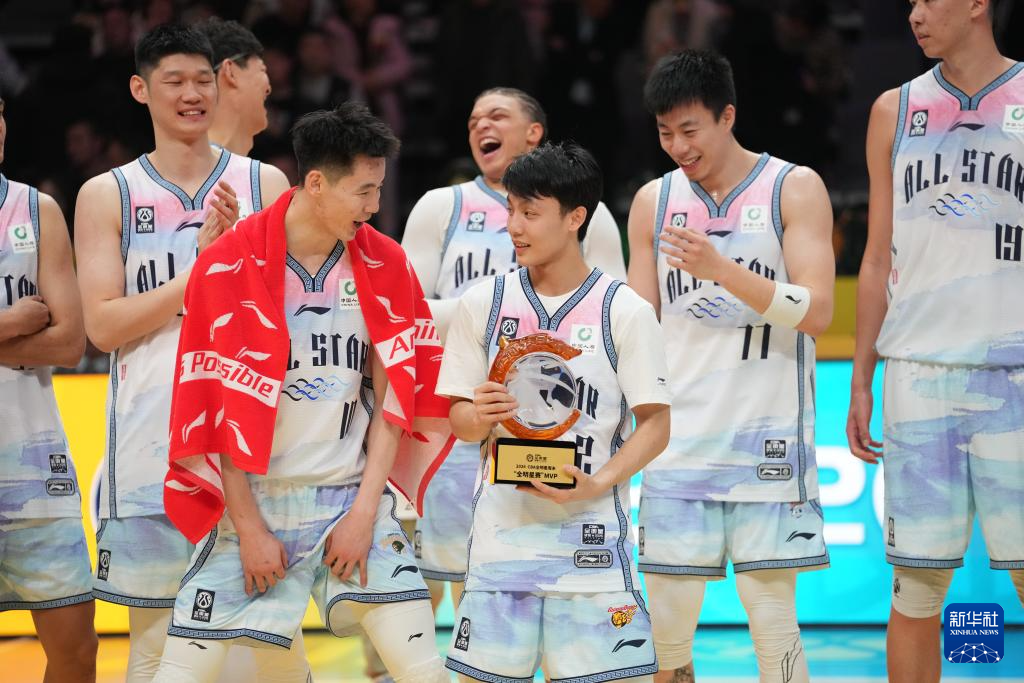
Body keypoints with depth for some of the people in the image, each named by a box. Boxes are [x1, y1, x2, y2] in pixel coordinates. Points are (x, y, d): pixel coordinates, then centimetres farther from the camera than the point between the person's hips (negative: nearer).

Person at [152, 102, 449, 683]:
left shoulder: (385, 266, 2)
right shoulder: (230, 266, -8)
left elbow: (390, 398, 4)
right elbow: (218, 411, -6)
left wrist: (365, 510, -4)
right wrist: (249, 526, -8)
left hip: (351, 500, 2)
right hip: (255, 500, -2)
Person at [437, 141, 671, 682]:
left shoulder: (625, 311, -2)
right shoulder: (484, 303, 6)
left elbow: (654, 423, -1)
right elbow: (460, 419, 9)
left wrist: (598, 482, -17)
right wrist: (479, 418, -15)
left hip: (591, 531, -2)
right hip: (503, 530, 2)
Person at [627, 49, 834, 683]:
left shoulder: (793, 188, -1)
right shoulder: (655, 201, 11)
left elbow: (816, 311, -10)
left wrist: (720, 268, -21)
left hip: (767, 440, -3)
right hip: (680, 442, 4)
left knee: (772, 615, -7)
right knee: (667, 620, 0)